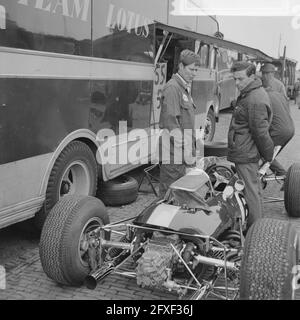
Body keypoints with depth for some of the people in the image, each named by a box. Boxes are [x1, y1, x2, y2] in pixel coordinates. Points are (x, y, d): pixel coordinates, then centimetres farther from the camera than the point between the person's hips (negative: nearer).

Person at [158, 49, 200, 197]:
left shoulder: (185, 87, 19)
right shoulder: (172, 88, -12)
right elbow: (171, 122, -19)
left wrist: (191, 151, 19)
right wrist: (187, 154, -19)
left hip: (183, 153, 10)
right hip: (174, 153, -10)